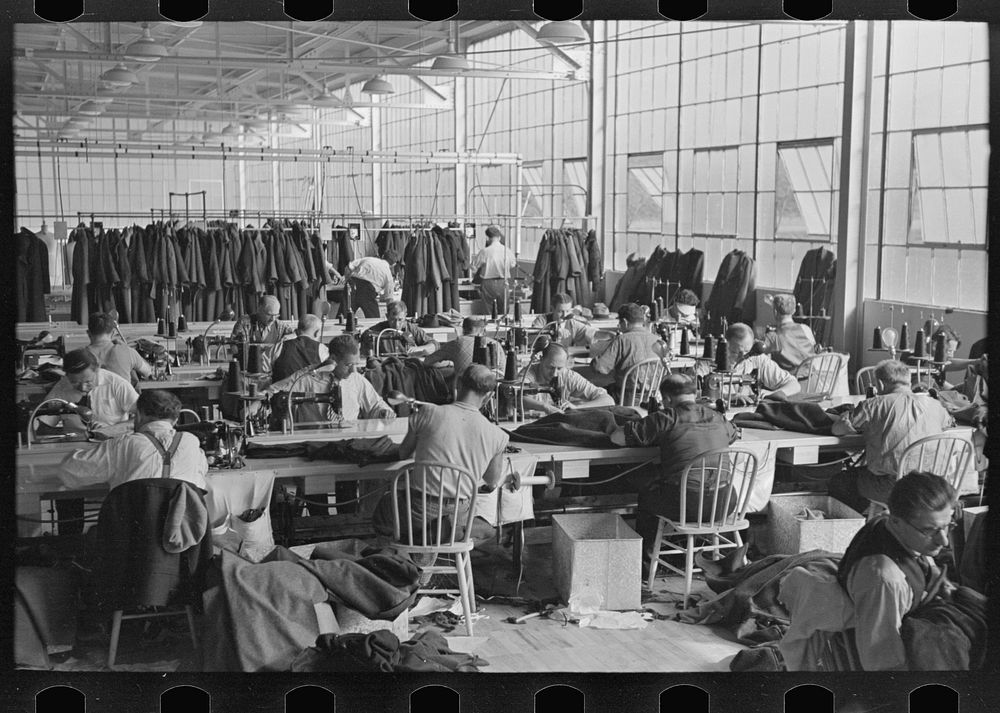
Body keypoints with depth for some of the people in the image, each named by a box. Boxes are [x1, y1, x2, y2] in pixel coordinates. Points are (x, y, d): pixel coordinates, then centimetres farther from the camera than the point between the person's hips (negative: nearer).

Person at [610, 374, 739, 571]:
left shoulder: (666, 418, -3)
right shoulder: (718, 418, 12)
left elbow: (616, 437, 0)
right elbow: (733, 434, 39)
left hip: (686, 505, -5)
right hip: (723, 505, 6)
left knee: (645, 494, 27)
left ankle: (644, 561, 38)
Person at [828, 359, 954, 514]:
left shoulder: (874, 405, -5)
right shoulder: (933, 405, 7)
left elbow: (837, 429, 2)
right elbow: (949, 423, 31)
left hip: (889, 488, -6)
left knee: (837, 482, 18)